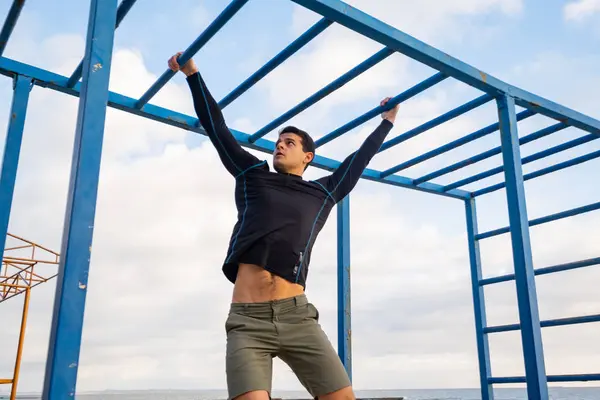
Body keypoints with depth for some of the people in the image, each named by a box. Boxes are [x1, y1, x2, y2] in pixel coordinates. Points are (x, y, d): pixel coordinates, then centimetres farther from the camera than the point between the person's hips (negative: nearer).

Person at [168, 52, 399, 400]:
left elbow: (359, 160, 31)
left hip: (297, 315, 1)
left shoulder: (322, 193, 19)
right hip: (248, 320, -1)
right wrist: (193, 75, 25)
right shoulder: (254, 176, 19)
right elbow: (218, 129, 22)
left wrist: (386, 122, 43)